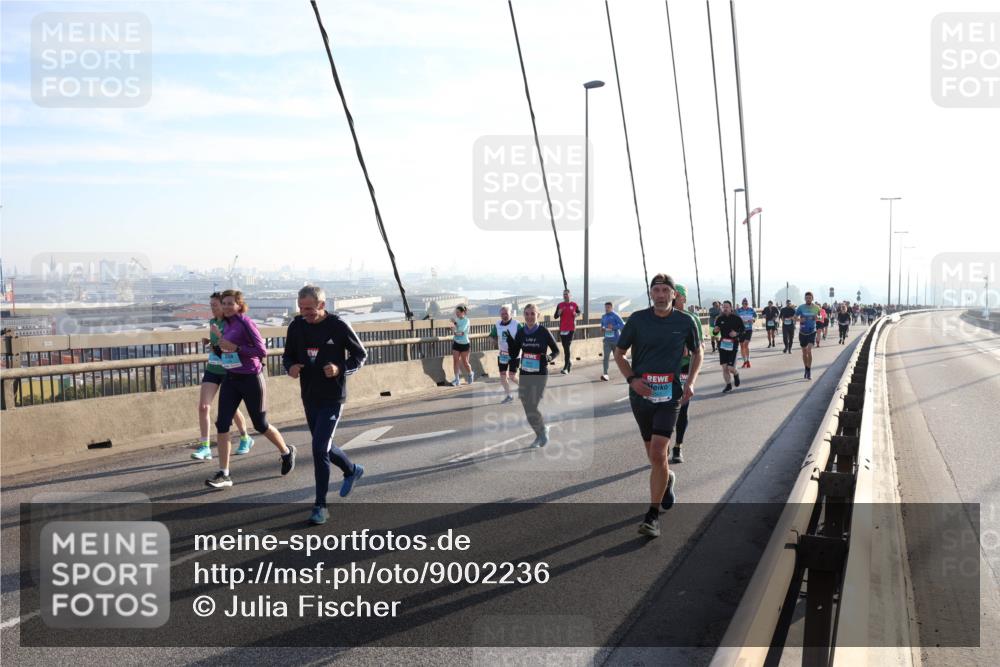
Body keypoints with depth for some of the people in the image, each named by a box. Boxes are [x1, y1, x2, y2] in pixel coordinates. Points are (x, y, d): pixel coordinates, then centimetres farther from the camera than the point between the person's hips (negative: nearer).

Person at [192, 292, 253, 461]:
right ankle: (205, 446, -3)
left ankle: (245, 439, 31)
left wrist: (221, 344, -26)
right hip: (212, 369, 5)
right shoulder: (212, 322, 8)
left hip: (229, 371, -5)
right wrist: (208, 342, 3)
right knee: (203, 406, -8)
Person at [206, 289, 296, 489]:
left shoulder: (245, 323, -15)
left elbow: (262, 351, -18)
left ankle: (287, 452, 34)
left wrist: (235, 347, -24)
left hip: (250, 379, -7)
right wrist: (220, 337, 6)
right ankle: (224, 474, 0)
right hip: (230, 379, 7)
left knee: (260, 425, 8)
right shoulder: (227, 324, 7)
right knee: (222, 424, -4)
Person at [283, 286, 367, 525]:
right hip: (309, 397, 6)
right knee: (323, 447, 19)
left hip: (332, 399, -6)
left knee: (320, 449, -12)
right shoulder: (297, 326, -1)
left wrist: (341, 368, -21)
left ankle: (320, 506, 0)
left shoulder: (338, 326, -13)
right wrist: (290, 367, -12)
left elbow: (360, 355, -3)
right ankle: (352, 471, 48)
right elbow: (288, 355, 11)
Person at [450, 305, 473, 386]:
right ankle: (457, 379, 1)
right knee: (455, 361, -3)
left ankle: (470, 374, 32)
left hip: (464, 344, -5)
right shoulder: (457, 319, 4)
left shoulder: (466, 320, -14)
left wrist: (455, 323, -24)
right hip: (456, 343, 5)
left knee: (465, 362, 5)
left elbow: (461, 330, -26)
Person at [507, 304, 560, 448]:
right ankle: (540, 435, 29)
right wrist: (509, 342, -9)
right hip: (524, 375, 4)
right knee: (527, 409, 7)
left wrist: (549, 357, -19)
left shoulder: (544, 332, -9)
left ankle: (543, 430, 18)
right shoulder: (521, 332, 2)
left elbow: (556, 350, 1)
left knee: (532, 408, -11)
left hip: (540, 375, -4)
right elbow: (514, 354, 7)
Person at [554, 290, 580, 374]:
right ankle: (569, 363, 31)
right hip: (562, 329, 3)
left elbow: (579, 312, 20)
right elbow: (555, 316, 7)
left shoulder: (574, 304, 4)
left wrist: (576, 314, -3)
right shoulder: (560, 305, 8)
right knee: (565, 348, 9)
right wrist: (559, 313, -14)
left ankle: (565, 368, -16)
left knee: (567, 347, -12)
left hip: (571, 328, -3)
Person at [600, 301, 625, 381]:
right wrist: (602, 328, 5)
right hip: (607, 340, 4)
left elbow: (623, 325, -16)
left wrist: (613, 327, -23)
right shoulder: (603, 317, 11)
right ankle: (605, 374, -19)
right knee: (606, 356, -12)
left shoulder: (615, 316, -8)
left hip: (616, 340, -4)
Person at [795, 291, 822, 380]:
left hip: (812, 332, -1)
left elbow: (820, 318, 11)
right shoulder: (801, 307, -4)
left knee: (809, 350, -17)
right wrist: (799, 319, -20)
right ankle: (806, 369, 28)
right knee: (804, 352, 9)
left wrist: (817, 318, -11)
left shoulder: (816, 308, -1)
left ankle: (809, 371, -7)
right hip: (802, 332, 1)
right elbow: (795, 318, 2)